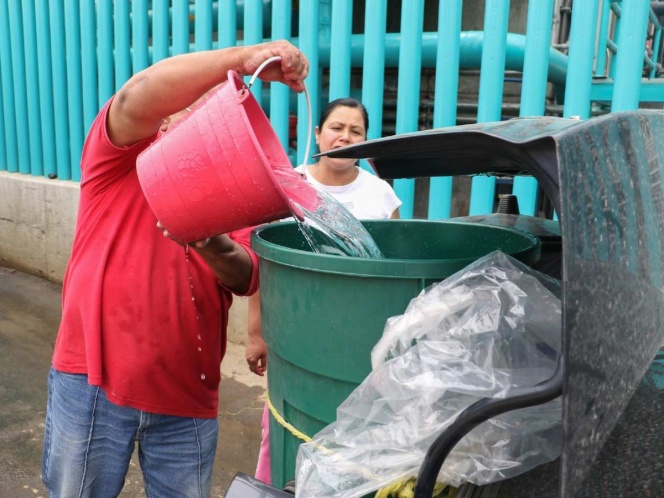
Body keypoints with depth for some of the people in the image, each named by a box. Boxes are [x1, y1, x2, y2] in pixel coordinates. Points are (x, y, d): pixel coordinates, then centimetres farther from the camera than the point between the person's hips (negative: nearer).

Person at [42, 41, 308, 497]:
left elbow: (247, 279, -7)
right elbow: (138, 99, -23)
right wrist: (244, 57, -30)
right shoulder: (122, 154, 0)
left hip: (187, 395, 3)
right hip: (93, 380, -2)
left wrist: (212, 244, -29)